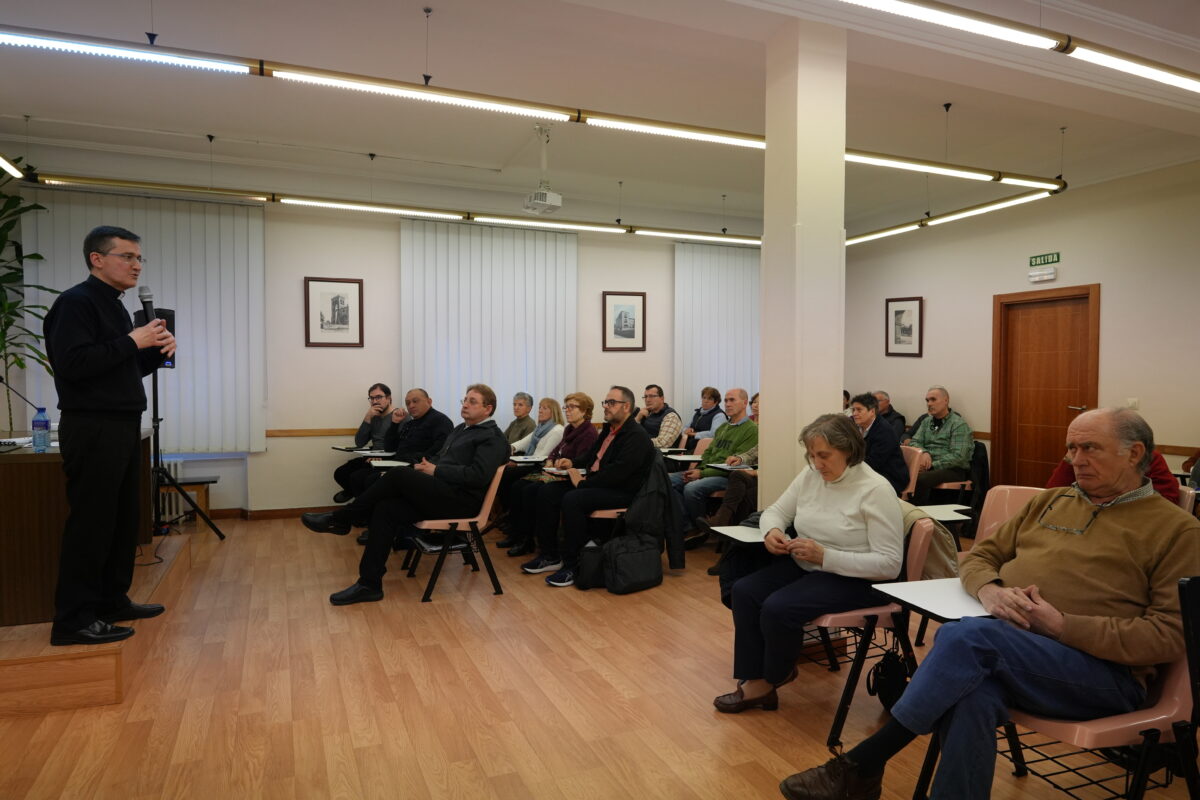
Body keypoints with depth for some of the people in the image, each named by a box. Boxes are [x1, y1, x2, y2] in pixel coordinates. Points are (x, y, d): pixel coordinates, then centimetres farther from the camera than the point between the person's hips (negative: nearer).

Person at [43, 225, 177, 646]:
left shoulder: (115, 307, 18)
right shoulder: (75, 302, -10)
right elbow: (72, 364, -22)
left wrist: (156, 351, 4)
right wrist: (132, 341, -18)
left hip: (124, 426, 9)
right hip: (92, 429, -9)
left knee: (124, 519, 13)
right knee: (90, 522, -5)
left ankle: (112, 599, 24)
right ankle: (73, 618, 3)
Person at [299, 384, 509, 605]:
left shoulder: (493, 437, -5)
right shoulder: (460, 429, 24)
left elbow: (478, 475, -18)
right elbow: (439, 458, 26)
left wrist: (435, 470, -14)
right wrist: (425, 465, 3)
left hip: (461, 500, -9)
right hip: (442, 494, 9)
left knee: (399, 475, -22)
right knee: (386, 508, -13)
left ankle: (340, 519, -6)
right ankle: (369, 584, -11)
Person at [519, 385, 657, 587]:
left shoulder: (636, 436, -14)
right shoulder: (608, 429, 15)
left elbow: (618, 472, -25)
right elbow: (592, 455, 28)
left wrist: (583, 483, -20)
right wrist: (572, 463, 7)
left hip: (621, 491, -10)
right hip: (595, 482, 10)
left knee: (572, 499, -32)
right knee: (546, 492, -3)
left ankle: (572, 565, -19)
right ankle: (550, 556, 4)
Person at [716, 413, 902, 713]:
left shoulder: (876, 490, -16)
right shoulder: (811, 475, 2)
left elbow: (889, 564, -19)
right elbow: (776, 510, 15)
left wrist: (825, 556, -27)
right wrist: (772, 531, -12)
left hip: (853, 579, -7)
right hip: (802, 566, 7)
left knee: (778, 607, -26)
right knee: (744, 591, -15)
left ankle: (772, 678, 2)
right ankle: (754, 680, -6)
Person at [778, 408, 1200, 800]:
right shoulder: (1051, 501, 21)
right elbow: (979, 555, 21)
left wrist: (1062, 625, -16)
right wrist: (990, 590, -4)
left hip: (1102, 669, -4)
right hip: (1005, 648, 4)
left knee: (967, 635, -33)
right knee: (971, 693, -35)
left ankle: (861, 765, -22)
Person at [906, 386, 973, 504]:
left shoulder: (959, 424, -4)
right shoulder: (926, 421, 17)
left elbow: (958, 457, -13)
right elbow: (914, 442, 12)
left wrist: (932, 465, -18)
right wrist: (923, 452, -11)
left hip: (952, 469, -5)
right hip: (928, 467, 5)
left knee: (921, 479, -35)